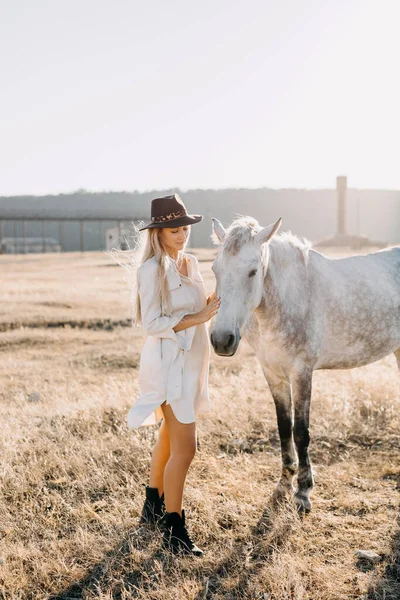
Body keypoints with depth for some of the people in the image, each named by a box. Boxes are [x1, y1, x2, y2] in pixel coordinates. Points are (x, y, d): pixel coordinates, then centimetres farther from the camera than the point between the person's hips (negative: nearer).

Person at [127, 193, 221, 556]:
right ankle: (173, 531, 6)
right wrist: (197, 318, -24)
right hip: (169, 362, -9)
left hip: (191, 362, 9)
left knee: (170, 438, 20)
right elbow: (152, 323, -19)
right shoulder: (153, 269, -16)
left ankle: (153, 507, 38)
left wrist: (212, 305, 2)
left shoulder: (191, 263, 8)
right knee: (185, 447, -7)